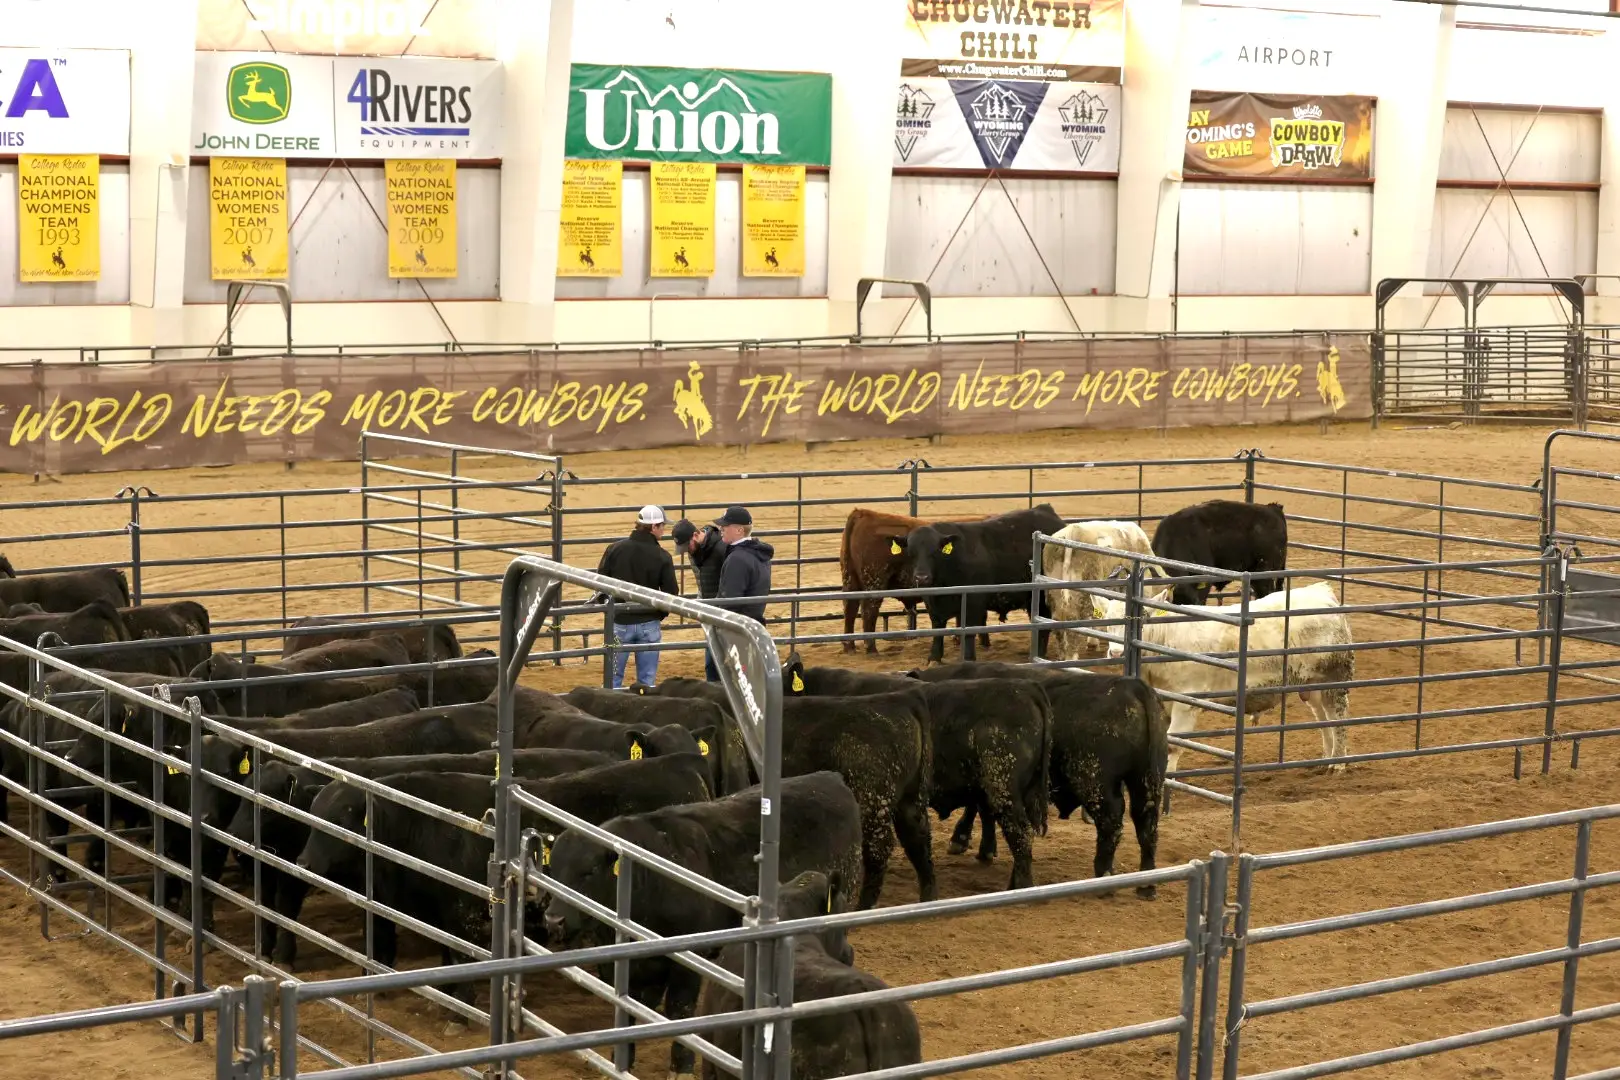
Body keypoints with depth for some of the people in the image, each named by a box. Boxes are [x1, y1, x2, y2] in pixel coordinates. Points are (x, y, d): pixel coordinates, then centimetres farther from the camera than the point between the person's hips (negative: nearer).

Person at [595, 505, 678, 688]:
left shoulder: (615, 549, -5)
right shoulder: (663, 557, -8)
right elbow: (671, 594, -6)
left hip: (620, 622, 1)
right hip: (649, 624, -1)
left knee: (613, 678, 9)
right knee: (648, 680, 8)